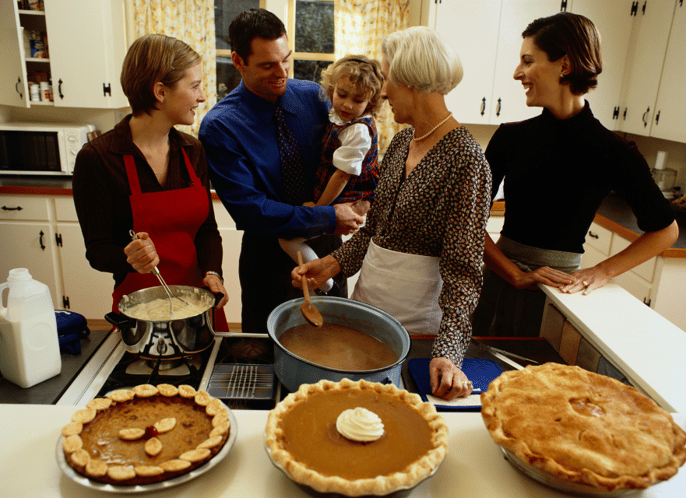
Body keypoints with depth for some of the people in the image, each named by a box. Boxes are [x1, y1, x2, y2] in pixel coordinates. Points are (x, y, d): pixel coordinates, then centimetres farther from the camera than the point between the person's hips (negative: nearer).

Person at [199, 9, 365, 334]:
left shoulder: (315, 97, -5)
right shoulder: (219, 127, -16)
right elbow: (249, 209, -20)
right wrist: (328, 219, -22)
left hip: (326, 246, 3)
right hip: (268, 256, -3)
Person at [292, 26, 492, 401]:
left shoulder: (466, 161, -20)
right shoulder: (401, 141, 4)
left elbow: (462, 270, -21)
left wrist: (448, 351, -29)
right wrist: (334, 264, -1)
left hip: (417, 314, -7)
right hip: (367, 295, 7)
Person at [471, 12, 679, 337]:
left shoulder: (614, 154, -9)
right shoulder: (510, 137, -3)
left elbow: (665, 230, 5)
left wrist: (602, 272, -6)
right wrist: (517, 274, -17)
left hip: (560, 289, -2)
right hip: (499, 279, 3)